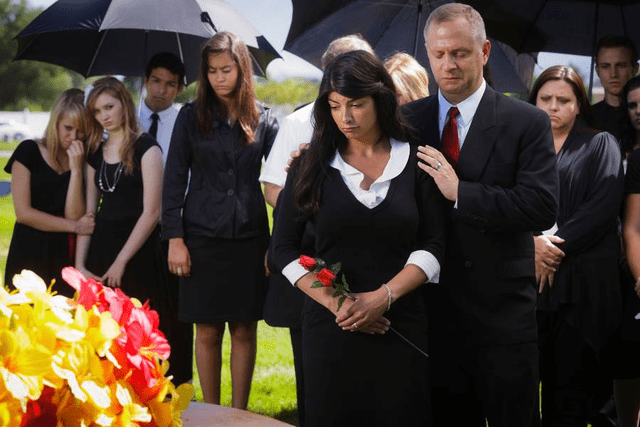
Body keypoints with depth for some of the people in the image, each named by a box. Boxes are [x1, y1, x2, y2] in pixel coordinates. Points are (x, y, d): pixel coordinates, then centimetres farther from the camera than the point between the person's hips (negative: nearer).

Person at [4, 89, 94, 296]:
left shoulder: (83, 161, 5)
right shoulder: (29, 152, -3)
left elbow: (74, 216, -6)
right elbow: (23, 213, -10)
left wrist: (76, 169, -14)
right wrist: (75, 226, -7)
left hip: (64, 257, 3)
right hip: (29, 254, -2)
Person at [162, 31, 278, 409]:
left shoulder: (263, 120, 4)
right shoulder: (192, 117, 1)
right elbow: (175, 180, 1)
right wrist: (175, 238, -6)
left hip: (249, 238, 1)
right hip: (203, 237, -1)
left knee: (244, 331, 5)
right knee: (208, 332, 4)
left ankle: (239, 413, 16)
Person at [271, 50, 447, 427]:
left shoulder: (415, 162, 2)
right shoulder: (314, 164, 4)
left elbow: (433, 246, -1)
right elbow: (285, 247, 2)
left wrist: (383, 296, -14)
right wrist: (334, 301, -10)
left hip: (400, 325, 0)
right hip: (330, 326, 0)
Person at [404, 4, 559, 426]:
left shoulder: (527, 123, -4)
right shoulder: (408, 120, 7)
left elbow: (542, 208, -15)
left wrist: (461, 192, -19)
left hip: (503, 319, -3)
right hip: (435, 315, 3)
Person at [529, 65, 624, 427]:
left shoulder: (601, 145, 9)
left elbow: (603, 205, -5)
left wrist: (556, 246, -12)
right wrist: (534, 242, -16)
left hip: (582, 282, -2)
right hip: (525, 278, 2)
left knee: (572, 378, 0)